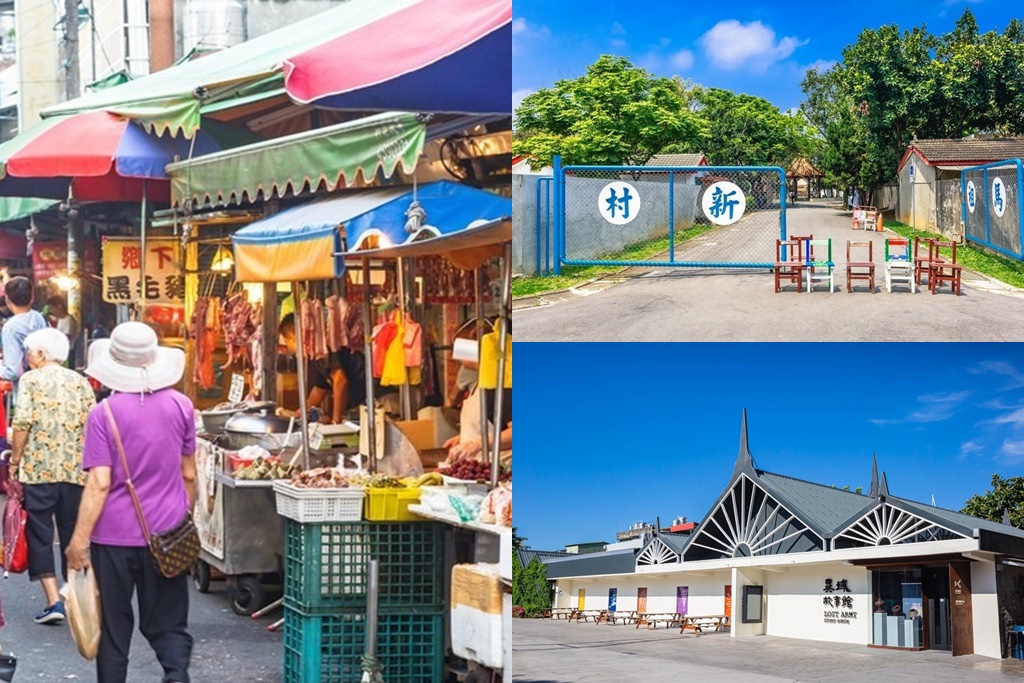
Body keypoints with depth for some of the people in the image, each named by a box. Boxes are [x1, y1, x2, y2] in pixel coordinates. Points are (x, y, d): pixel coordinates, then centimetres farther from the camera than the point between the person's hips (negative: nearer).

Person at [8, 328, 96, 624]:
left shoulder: (31, 380, -2)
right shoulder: (80, 382, 9)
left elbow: (22, 424, -12)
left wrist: (15, 461, -3)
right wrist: (86, 462, 13)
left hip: (37, 470, -4)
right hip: (75, 472, 4)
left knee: (39, 534, 2)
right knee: (72, 534, 12)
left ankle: (53, 600, -7)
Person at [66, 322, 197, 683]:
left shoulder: (104, 414, -11)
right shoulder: (180, 406, -2)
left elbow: (99, 484, -15)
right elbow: (188, 474, 7)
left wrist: (79, 540, -10)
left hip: (115, 535, -2)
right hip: (166, 534, 3)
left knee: (113, 627, 11)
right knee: (168, 624, 9)